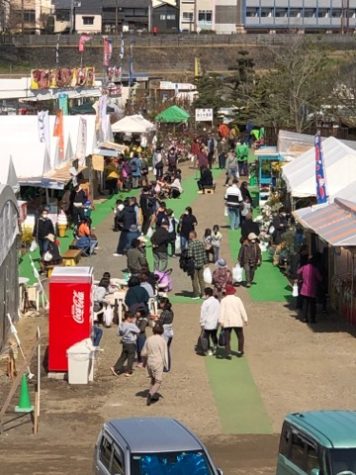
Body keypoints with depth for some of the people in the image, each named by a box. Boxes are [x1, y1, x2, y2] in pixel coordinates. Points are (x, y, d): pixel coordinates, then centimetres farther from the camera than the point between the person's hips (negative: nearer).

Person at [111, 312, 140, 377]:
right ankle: (128, 371, 11)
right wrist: (134, 323, -5)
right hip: (131, 343, -7)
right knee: (131, 357, 7)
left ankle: (115, 368, 7)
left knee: (123, 356, 16)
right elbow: (138, 331, -11)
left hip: (124, 342, 7)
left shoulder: (121, 325, 0)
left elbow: (119, 334, 9)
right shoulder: (131, 325, -21)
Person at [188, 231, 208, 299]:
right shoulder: (201, 243, -1)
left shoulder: (190, 245, -18)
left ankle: (196, 294, 9)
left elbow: (190, 255, -20)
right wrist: (205, 261, 16)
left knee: (194, 280, 6)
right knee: (201, 279, 14)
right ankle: (203, 293, 18)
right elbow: (204, 253, 5)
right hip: (201, 264, 5)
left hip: (194, 265, -5)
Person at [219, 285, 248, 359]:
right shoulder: (237, 299, 2)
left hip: (227, 322, 0)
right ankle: (240, 351, 16)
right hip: (237, 322, 0)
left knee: (227, 338, 1)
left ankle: (228, 353, -7)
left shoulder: (223, 300, 0)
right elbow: (242, 310, 0)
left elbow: (222, 311, -7)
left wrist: (221, 321, -10)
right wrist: (245, 319, 4)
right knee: (240, 337, 17)